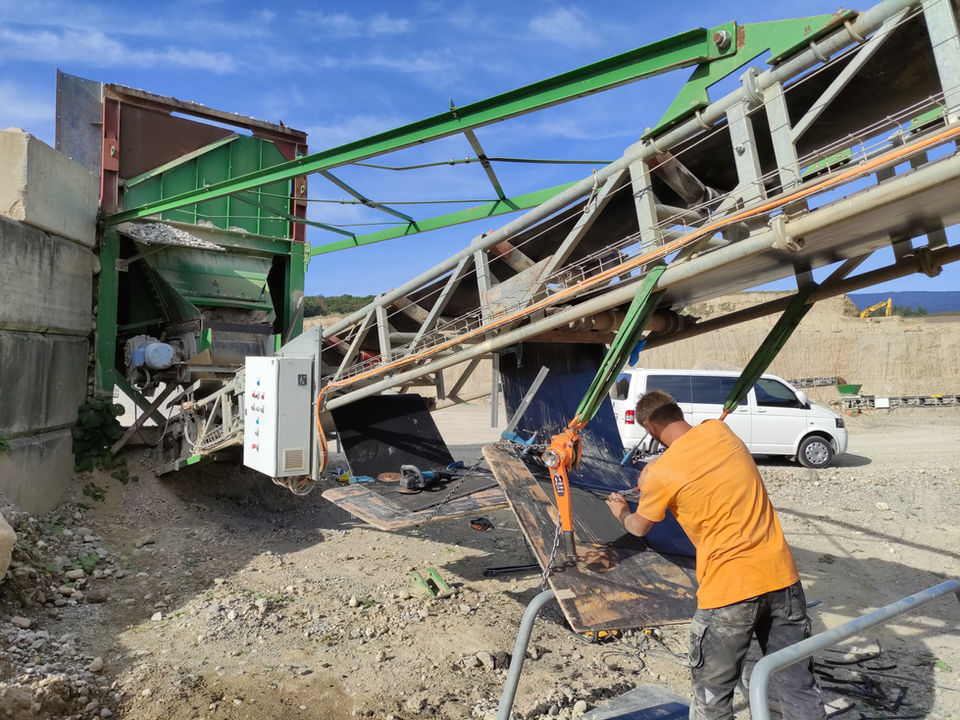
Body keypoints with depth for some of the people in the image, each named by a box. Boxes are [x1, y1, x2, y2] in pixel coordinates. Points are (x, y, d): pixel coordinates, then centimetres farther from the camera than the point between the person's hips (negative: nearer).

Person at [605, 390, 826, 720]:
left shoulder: (662, 475, -13)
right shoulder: (719, 429, 1)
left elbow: (639, 528, 8)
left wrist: (621, 512, 28)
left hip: (729, 589, -5)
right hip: (781, 574, 6)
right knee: (798, 685, 16)